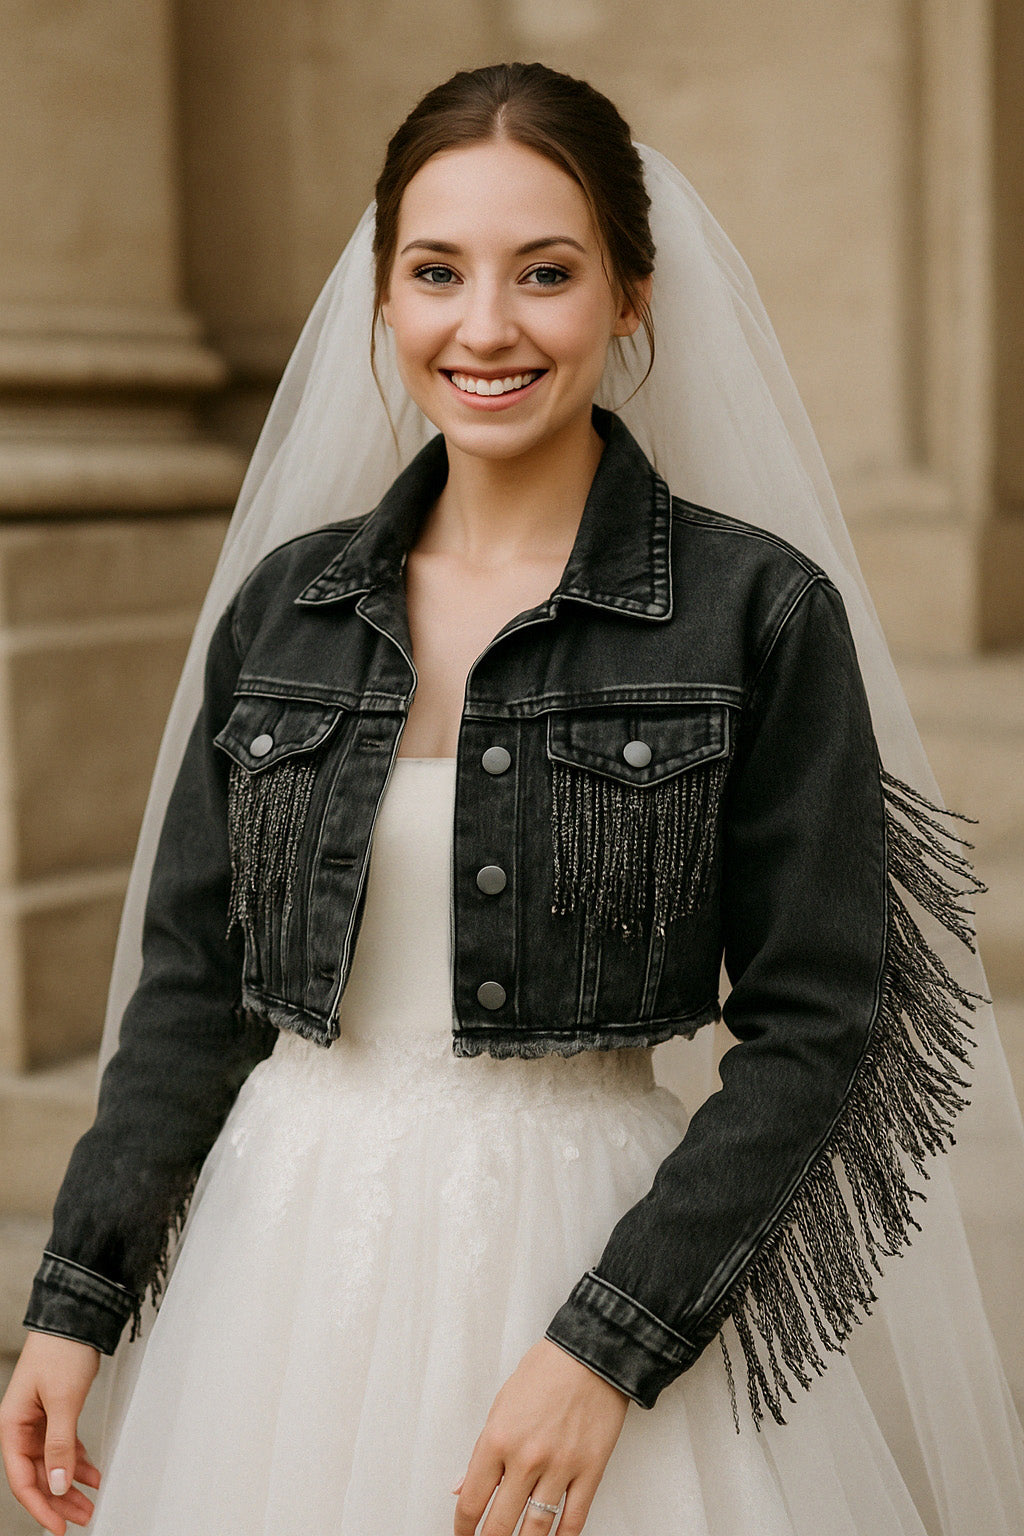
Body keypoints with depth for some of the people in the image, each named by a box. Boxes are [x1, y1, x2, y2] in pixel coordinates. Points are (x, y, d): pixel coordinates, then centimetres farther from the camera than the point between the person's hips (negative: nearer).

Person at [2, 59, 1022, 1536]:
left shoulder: (763, 610, -9)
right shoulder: (285, 600, 3)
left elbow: (814, 1028, -10)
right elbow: (196, 975, 8)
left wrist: (608, 1347, -16)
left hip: (591, 1246, -3)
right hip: (290, 1259, 4)